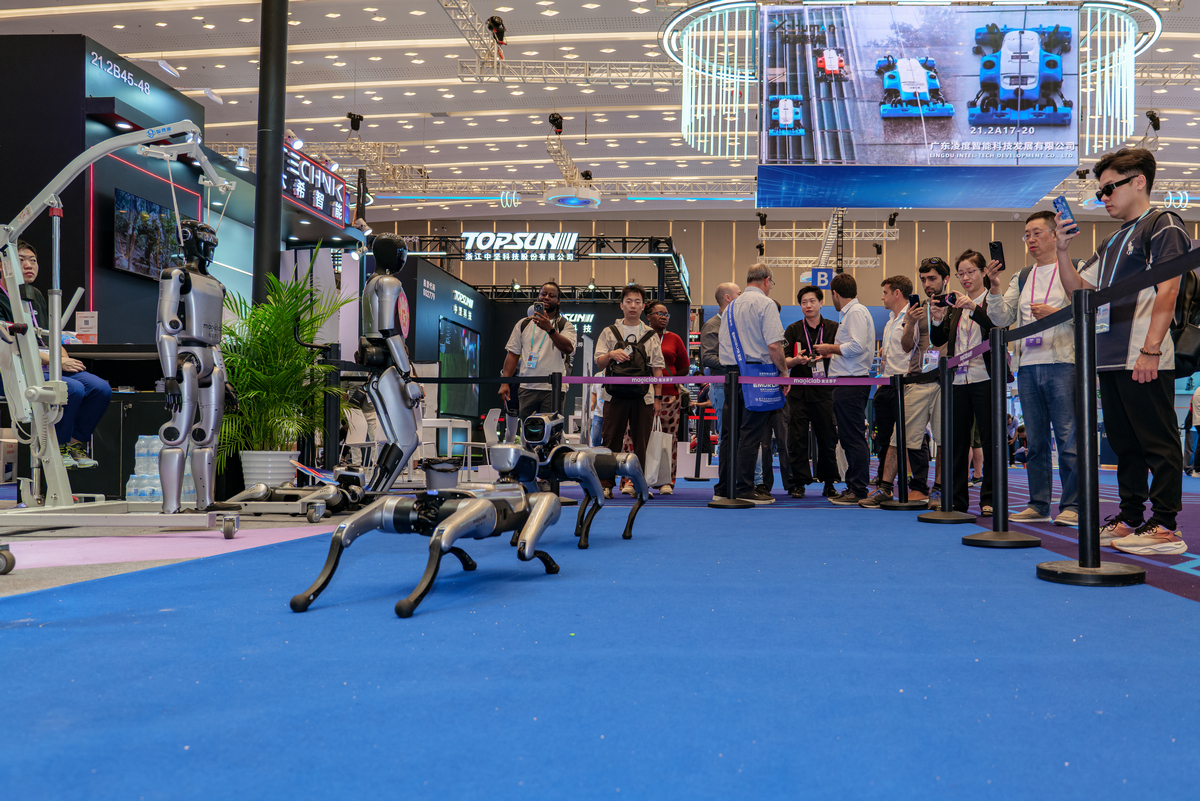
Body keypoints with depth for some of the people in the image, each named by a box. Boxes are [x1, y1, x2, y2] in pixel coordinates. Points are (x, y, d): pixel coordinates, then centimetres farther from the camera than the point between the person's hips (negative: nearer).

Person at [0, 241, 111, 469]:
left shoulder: (35, 295, 20)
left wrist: (65, 360, 0)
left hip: (50, 366, 7)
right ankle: (57, 449, -12)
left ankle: (76, 444, -2)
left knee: (101, 388, -16)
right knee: (73, 389, -31)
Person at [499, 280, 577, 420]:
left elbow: (568, 348, -12)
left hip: (553, 389, -2)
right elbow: (513, 354, 13)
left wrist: (550, 329, -25)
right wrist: (505, 383, 3)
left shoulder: (565, 325, 8)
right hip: (527, 388, 2)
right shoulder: (523, 324, 17)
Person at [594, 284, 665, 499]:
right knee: (611, 441, -2)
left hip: (643, 396, 1)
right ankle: (606, 484, 4)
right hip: (615, 395, -1)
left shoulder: (651, 335, 13)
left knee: (642, 443, 2)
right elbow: (599, 363, 6)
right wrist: (611, 355, -16)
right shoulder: (609, 332, 12)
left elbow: (657, 367, 10)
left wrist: (657, 396, 3)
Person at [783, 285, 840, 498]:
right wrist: (797, 360, -18)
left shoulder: (833, 329, 8)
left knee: (828, 439, 2)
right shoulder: (792, 330, 9)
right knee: (797, 439, -1)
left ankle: (829, 482, 13)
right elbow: (784, 361, 4)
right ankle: (799, 483, 6)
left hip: (825, 392, 0)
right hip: (799, 392, 0)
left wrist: (829, 354, -16)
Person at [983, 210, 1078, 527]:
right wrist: (995, 288, -1)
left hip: (1062, 363, -5)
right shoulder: (1021, 279, 19)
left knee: (1068, 438, -5)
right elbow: (1002, 318, 12)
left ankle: (1072, 505, 1)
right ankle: (1038, 505, 14)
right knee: (1036, 440, 9)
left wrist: (1055, 312, -16)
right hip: (1028, 365, 6)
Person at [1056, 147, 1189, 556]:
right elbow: (1079, 290, 21)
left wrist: (1150, 350, -18)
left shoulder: (1162, 225, -2)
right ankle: (1130, 518, 20)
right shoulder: (1111, 244, 23)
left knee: (1157, 441, -5)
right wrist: (1063, 251, 6)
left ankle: (1165, 525, -3)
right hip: (1111, 360, 9)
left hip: (1144, 360, -9)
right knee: (1124, 441, 12)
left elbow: (1167, 291, -11)